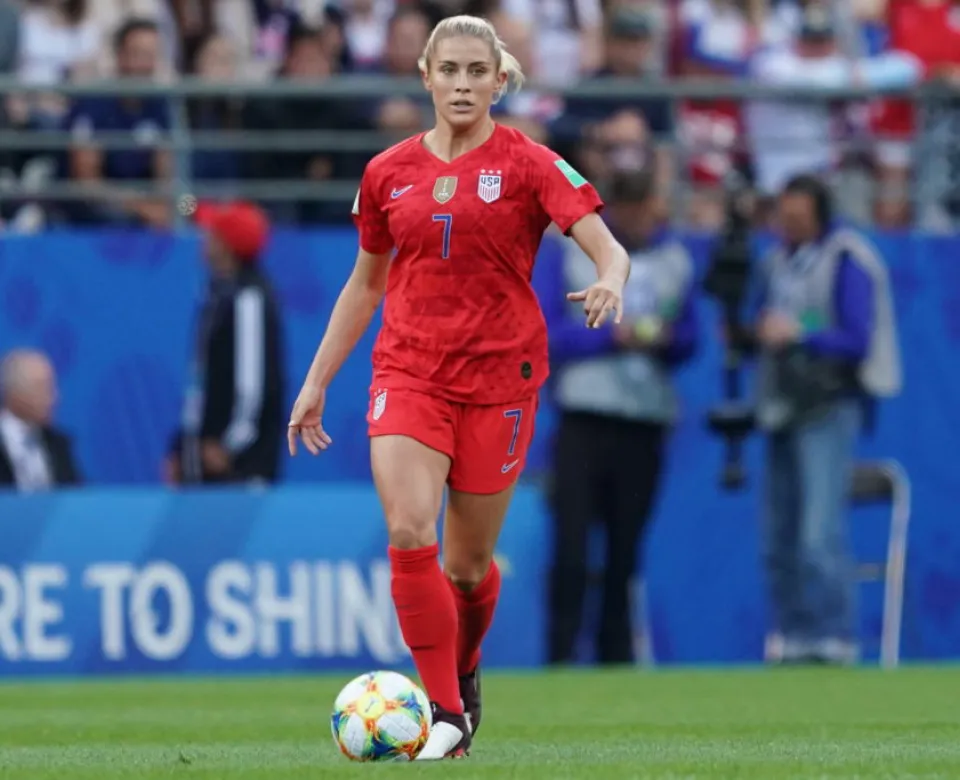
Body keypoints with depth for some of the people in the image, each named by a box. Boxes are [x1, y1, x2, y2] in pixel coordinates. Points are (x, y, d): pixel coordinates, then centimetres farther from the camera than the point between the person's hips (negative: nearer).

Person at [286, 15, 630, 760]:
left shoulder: (528, 165, -3)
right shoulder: (388, 173, 8)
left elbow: (610, 251, -12)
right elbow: (365, 285, 19)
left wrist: (609, 284, -36)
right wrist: (317, 380, 18)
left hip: (498, 379, -2)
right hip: (408, 371, 2)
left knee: (468, 563, 6)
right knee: (409, 535, -19)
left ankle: (464, 675, 38)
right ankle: (447, 714, -11)